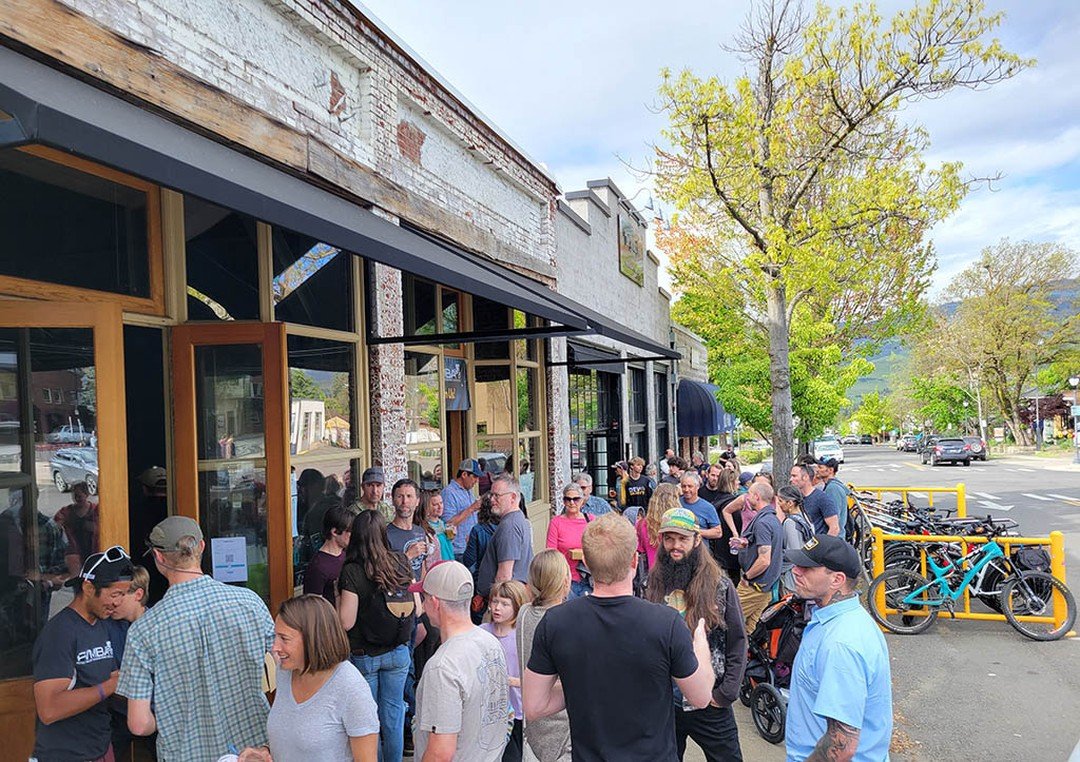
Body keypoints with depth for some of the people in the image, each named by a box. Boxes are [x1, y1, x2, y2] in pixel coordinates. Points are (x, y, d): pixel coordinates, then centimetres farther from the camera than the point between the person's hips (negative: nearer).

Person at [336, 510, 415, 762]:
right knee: (393, 710, 17)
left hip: (364, 655, -3)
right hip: (398, 652, 3)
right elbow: (416, 608, -1)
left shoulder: (352, 572, -19)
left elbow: (346, 622, -19)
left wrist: (338, 594, -3)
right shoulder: (401, 563, -7)